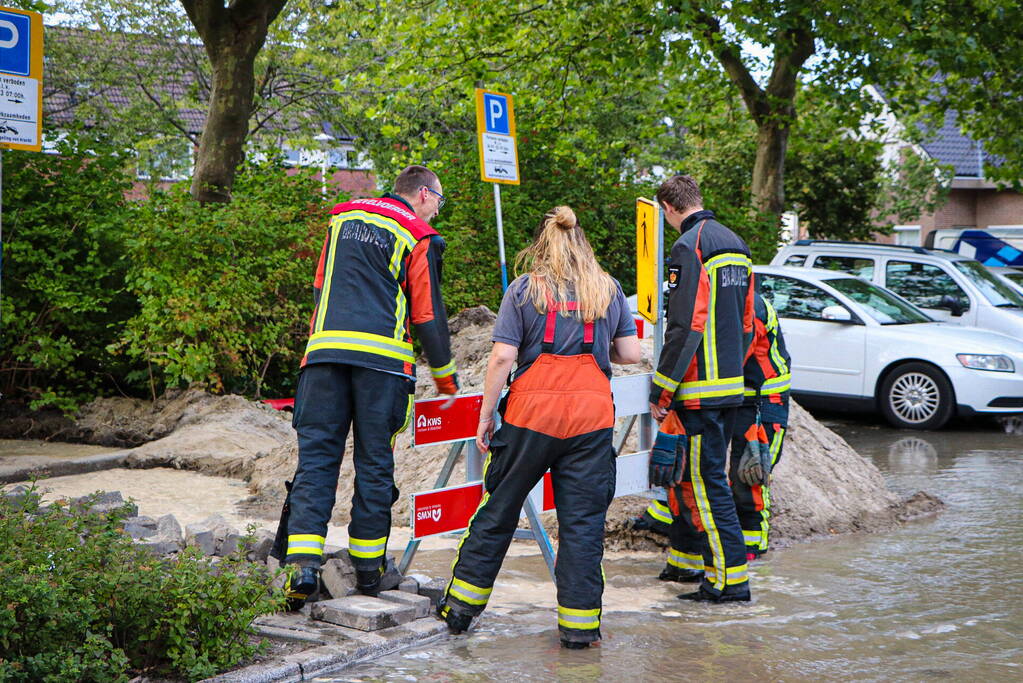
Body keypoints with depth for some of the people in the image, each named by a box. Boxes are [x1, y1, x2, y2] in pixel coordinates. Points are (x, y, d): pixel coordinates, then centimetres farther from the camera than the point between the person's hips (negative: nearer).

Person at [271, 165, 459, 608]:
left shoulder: (343, 218, 19)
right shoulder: (419, 239, 3)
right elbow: (428, 314, 3)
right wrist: (445, 375, 15)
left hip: (325, 351, 3)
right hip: (383, 358, -3)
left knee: (316, 456, 1)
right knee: (374, 462, 6)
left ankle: (303, 565, -11)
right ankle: (367, 570, 12)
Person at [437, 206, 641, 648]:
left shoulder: (525, 288, 1)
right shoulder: (608, 289, 9)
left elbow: (502, 357, -5)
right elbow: (630, 353, 8)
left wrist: (485, 416, 1)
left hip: (531, 412, -1)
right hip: (592, 415, 1)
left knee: (499, 511, 11)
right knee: (582, 520, 6)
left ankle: (461, 605, 19)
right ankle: (579, 623, 7)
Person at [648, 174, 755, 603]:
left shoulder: (689, 246, -14)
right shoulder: (735, 244, 15)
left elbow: (685, 327, -20)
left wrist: (660, 392, -15)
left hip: (699, 389, -9)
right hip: (731, 387, 9)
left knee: (707, 480, -5)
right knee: (708, 474, 17)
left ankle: (730, 578, -4)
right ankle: (688, 558, 25)